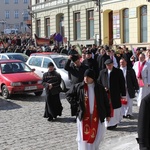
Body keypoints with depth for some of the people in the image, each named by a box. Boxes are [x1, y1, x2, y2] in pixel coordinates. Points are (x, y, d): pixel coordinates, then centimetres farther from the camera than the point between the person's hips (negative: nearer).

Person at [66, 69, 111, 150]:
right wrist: (77, 103, -5)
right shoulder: (78, 87, -4)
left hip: (96, 116, 1)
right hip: (84, 116, -1)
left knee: (96, 135, 8)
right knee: (84, 136, 1)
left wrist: (107, 114, 6)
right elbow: (68, 95, 6)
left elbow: (106, 101, 5)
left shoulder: (99, 88, -1)